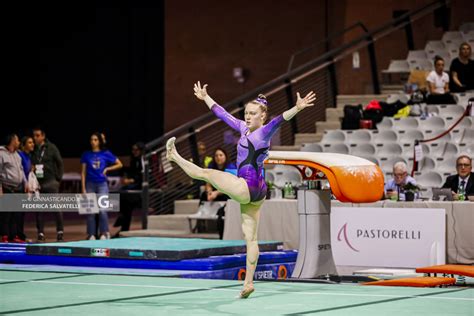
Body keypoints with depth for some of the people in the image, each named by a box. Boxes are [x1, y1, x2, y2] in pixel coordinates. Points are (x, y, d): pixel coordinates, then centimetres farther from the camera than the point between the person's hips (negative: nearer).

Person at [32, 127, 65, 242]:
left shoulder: (51, 148, -1)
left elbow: (60, 163, 4)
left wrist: (58, 178, 0)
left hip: (51, 182, -3)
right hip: (37, 183, 3)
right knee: (39, 209, 5)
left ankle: (60, 232, 5)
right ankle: (40, 233, 10)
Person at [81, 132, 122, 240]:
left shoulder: (106, 154, 3)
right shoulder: (86, 155, 5)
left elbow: (119, 164, 10)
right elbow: (83, 172, 6)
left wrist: (107, 169, -2)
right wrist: (83, 189, 0)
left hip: (102, 184, -1)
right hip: (90, 185, 1)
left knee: (102, 210, -11)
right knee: (90, 211, 1)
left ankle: (104, 234, 0)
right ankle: (91, 235, 8)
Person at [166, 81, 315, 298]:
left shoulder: (264, 132, -9)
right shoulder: (244, 129, 15)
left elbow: (279, 120, -28)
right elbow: (223, 114, 27)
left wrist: (297, 108, -45)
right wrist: (205, 98, 34)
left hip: (248, 188, -9)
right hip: (253, 192, 9)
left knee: (207, 173, 10)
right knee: (250, 238, 6)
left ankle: (175, 157, 38)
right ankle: (248, 282, 7)